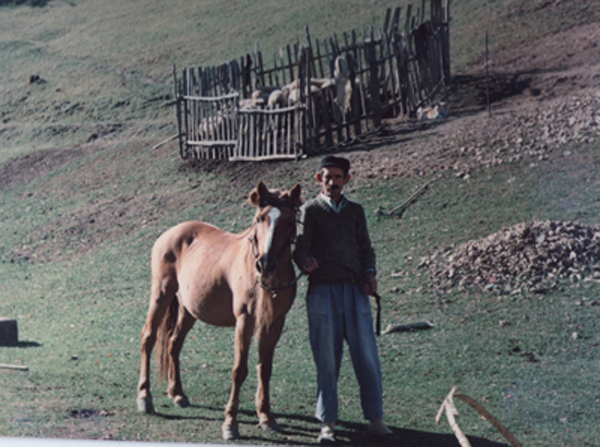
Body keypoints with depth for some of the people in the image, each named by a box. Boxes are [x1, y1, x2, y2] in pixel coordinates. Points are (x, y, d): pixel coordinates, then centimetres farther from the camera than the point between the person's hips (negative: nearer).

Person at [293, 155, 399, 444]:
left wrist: (369, 273, -3)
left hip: (355, 290, 3)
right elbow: (300, 248, -2)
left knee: (367, 357, 0)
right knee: (326, 360, 0)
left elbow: (365, 247, 16)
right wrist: (305, 262, -25)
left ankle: (375, 420, 8)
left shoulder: (356, 211, 16)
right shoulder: (310, 210, 6)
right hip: (322, 291, -3)